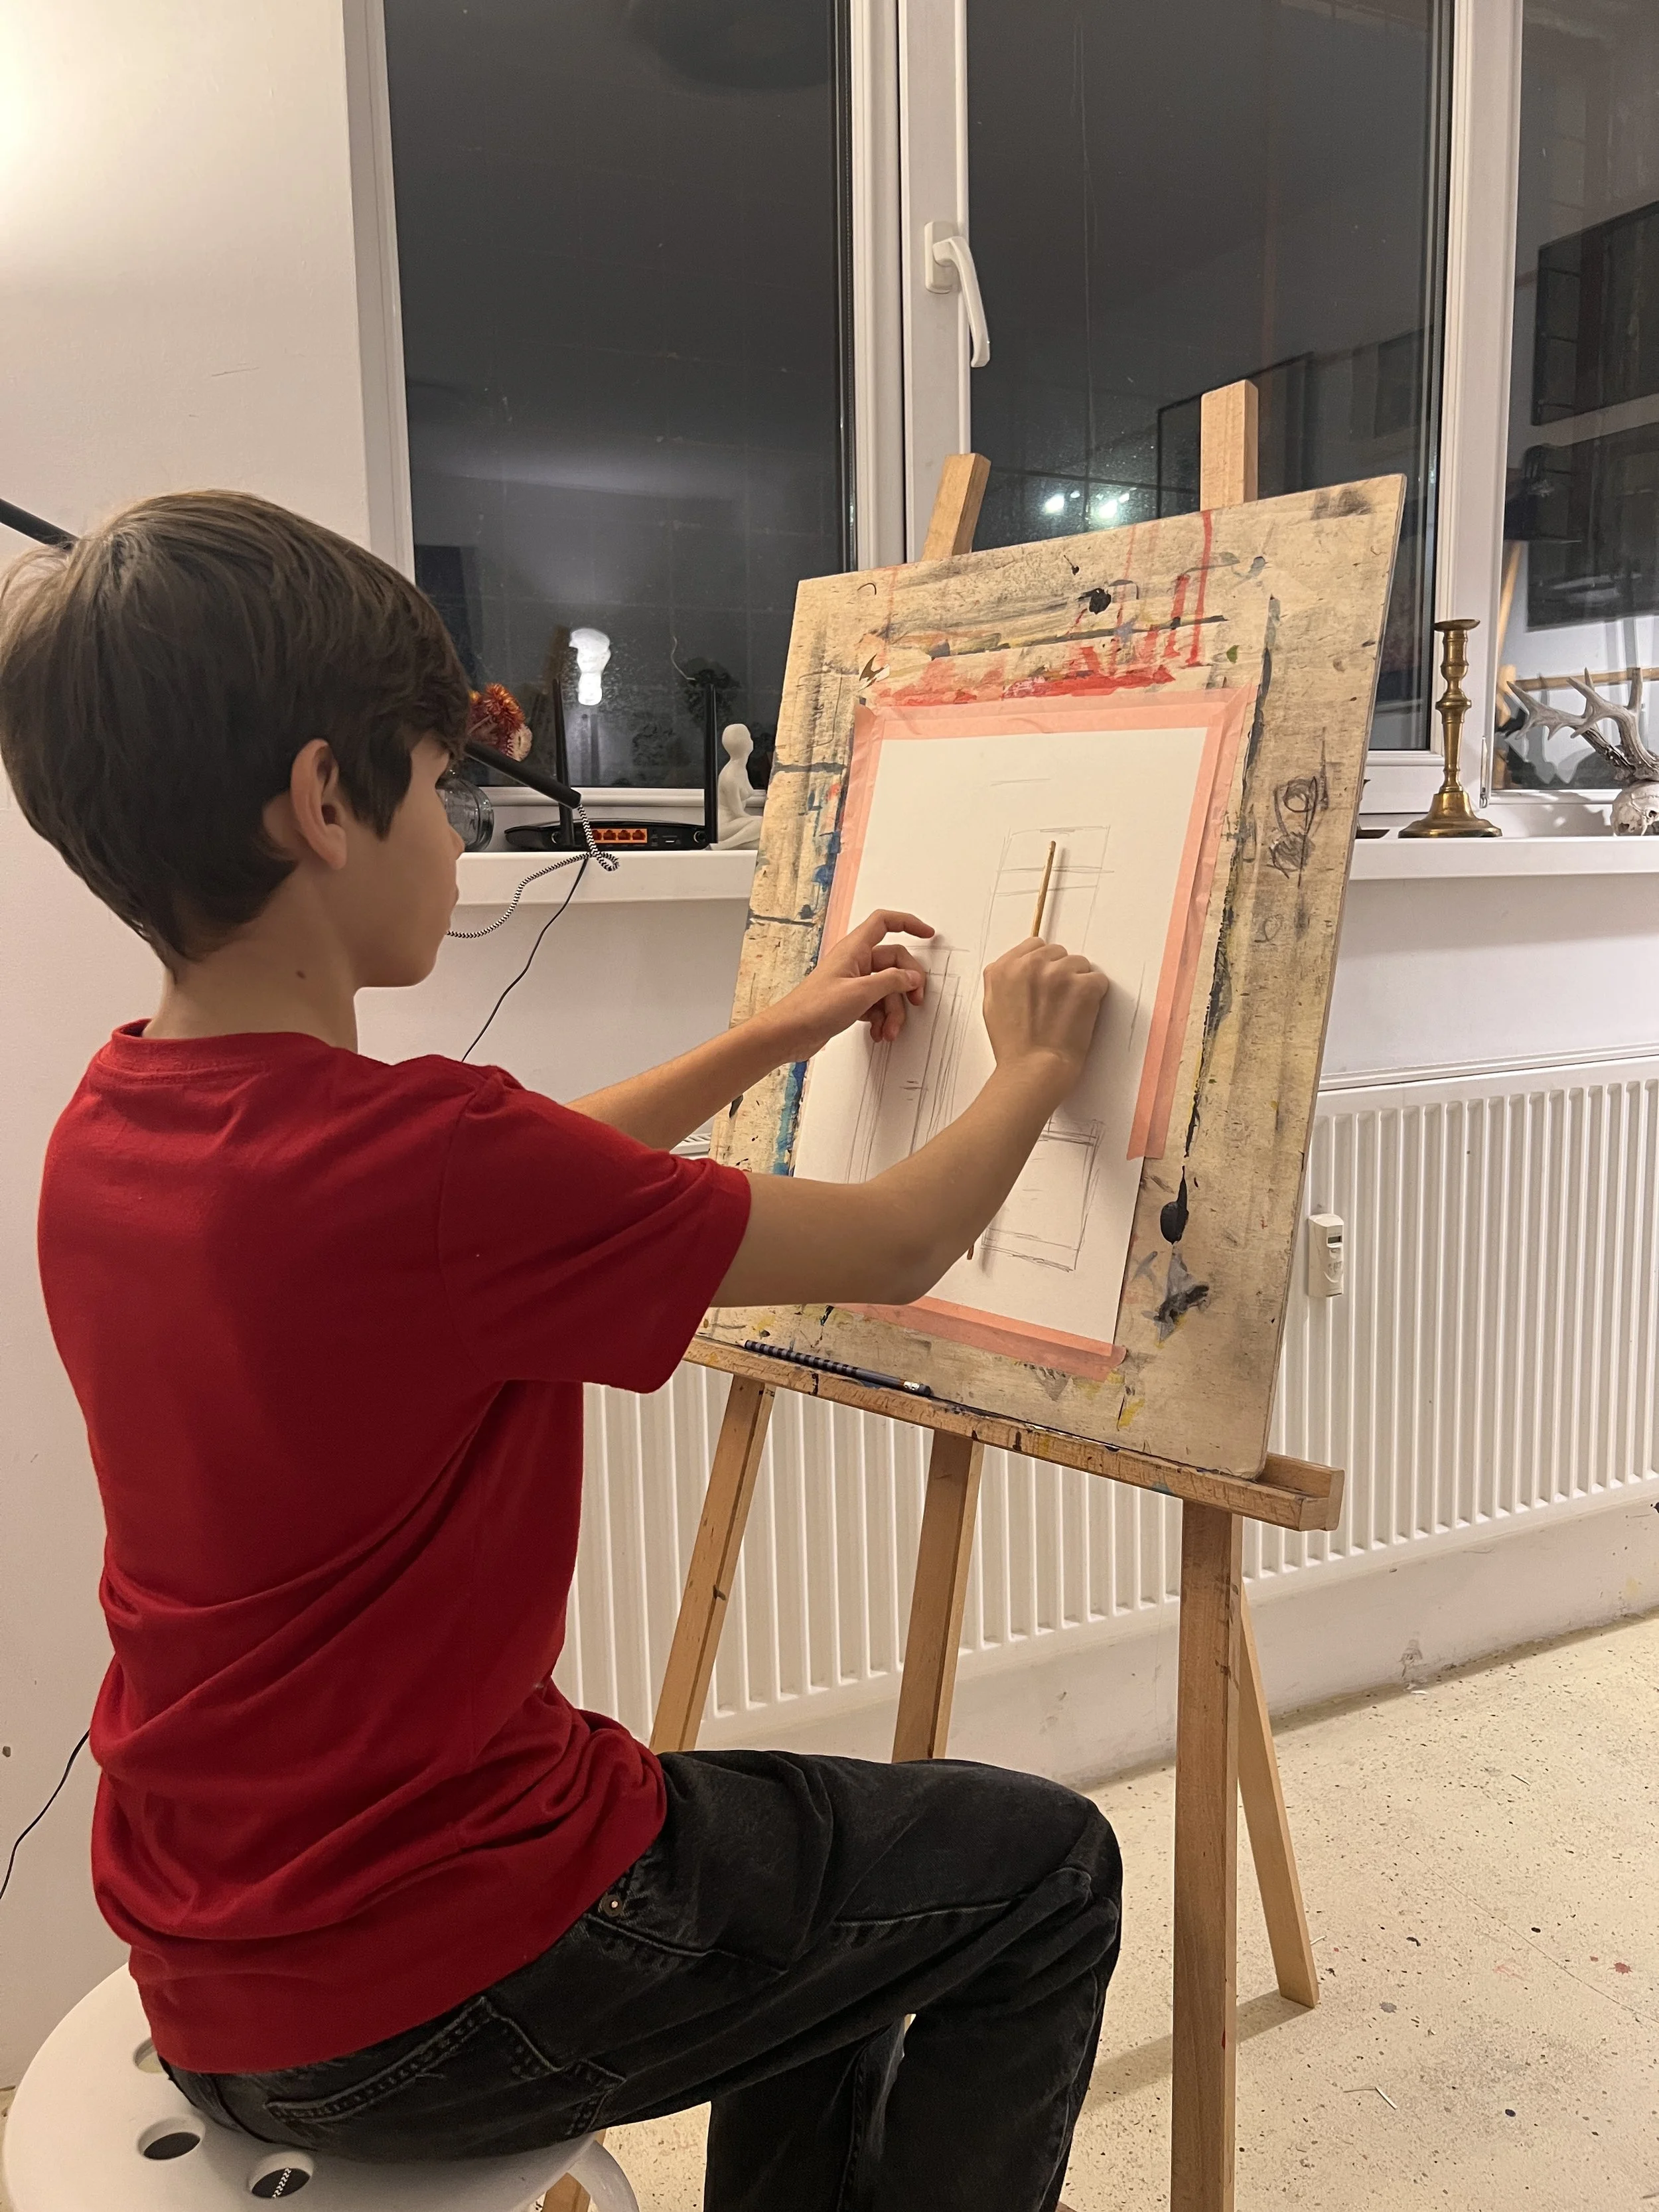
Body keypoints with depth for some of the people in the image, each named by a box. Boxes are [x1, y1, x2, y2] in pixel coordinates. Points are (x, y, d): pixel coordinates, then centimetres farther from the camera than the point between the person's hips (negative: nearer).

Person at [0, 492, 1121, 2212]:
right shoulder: (413, 1153, -31)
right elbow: (895, 1249, -18)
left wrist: (779, 1034, 15)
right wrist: (1033, 1070, 2)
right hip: (447, 1995, -8)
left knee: (827, 1855, 27)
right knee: (1044, 1873, 11)